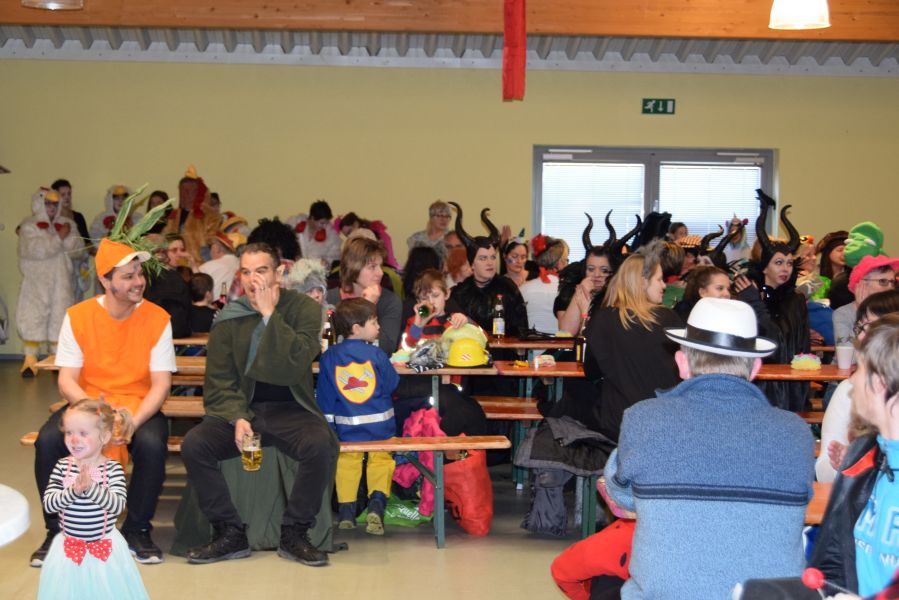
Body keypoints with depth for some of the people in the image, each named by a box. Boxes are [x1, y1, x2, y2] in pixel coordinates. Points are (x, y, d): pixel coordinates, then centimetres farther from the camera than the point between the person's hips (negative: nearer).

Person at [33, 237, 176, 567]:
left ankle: (137, 530, -7)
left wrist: (134, 421, -29)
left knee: (152, 444, -32)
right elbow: (67, 381, -8)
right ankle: (58, 530, -5)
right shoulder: (78, 316, -4)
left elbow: (161, 384, -10)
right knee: (48, 440, -27)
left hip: (139, 407, -1)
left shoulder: (157, 319, -6)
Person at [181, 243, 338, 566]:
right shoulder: (228, 318, 5)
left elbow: (294, 366, -18)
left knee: (321, 445, -33)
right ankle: (230, 535, -8)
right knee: (193, 445, -23)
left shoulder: (304, 308, -3)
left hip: (291, 409, -2)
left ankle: (294, 534, -12)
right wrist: (237, 418, -15)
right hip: (242, 409, 2)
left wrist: (269, 314, -19)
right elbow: (219, 382, 4)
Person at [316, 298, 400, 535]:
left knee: (347, 463, 15)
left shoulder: (330, 356, -4)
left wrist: (328, 424, 7)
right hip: (380, 424, -1)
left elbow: (324, 395, 0)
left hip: (346, 426, 2)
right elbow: (392, 383, 0)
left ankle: (346, 510, 14)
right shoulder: (375, 354, -10)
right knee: (381, 461, 11)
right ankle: (377, 504, -5)